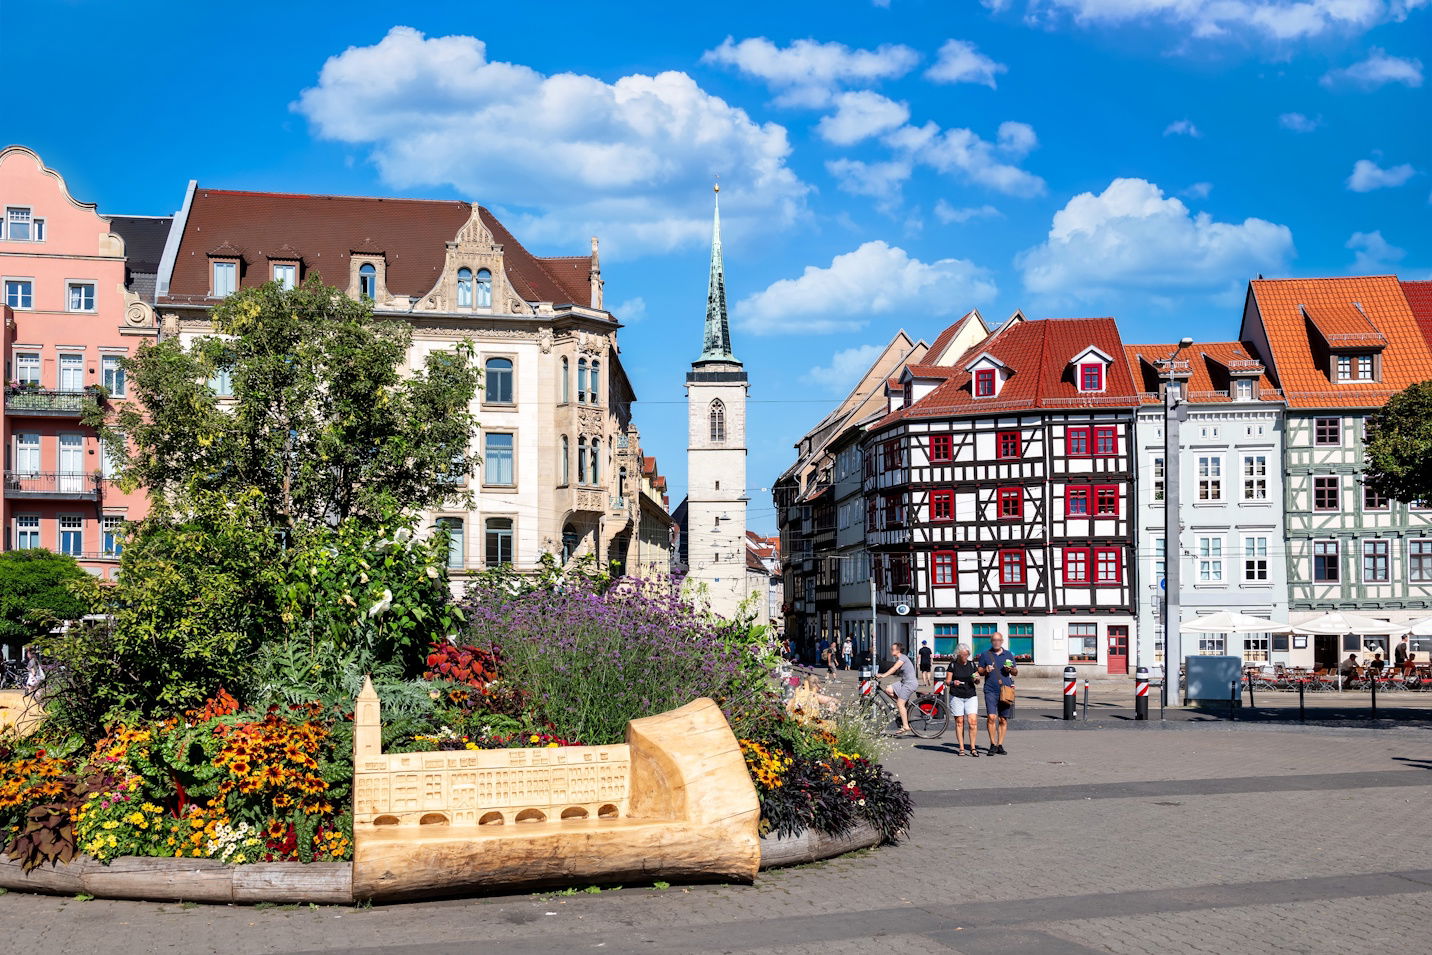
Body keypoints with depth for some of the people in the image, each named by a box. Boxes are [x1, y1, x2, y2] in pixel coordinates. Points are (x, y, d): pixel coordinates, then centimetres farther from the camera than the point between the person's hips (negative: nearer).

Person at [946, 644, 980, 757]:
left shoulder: (971, 664, 8)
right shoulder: (953, 664, 1)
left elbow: (977, 682, 14)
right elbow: (947, 681, 1)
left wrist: (977, 679, -9)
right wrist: (953, 682, -20)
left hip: (971, 696, 2)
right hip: (956, 696, -1)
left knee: (973, 721, -10)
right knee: (959, 722, 0)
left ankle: (973, 748, -2)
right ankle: (961, 748, 6)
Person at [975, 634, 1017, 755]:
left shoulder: (1008, 655, 14)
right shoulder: (985, 655, 9)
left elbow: (1016, 671, 17)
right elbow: (979, 671, 11)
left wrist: (1011, 669, -6)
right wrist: (985, 670, -11)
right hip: (990, 690, -2)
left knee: (1003, 719, 3)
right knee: (991, 717, -13)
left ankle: (1000, 745, 11)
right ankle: (993, 744, -5)